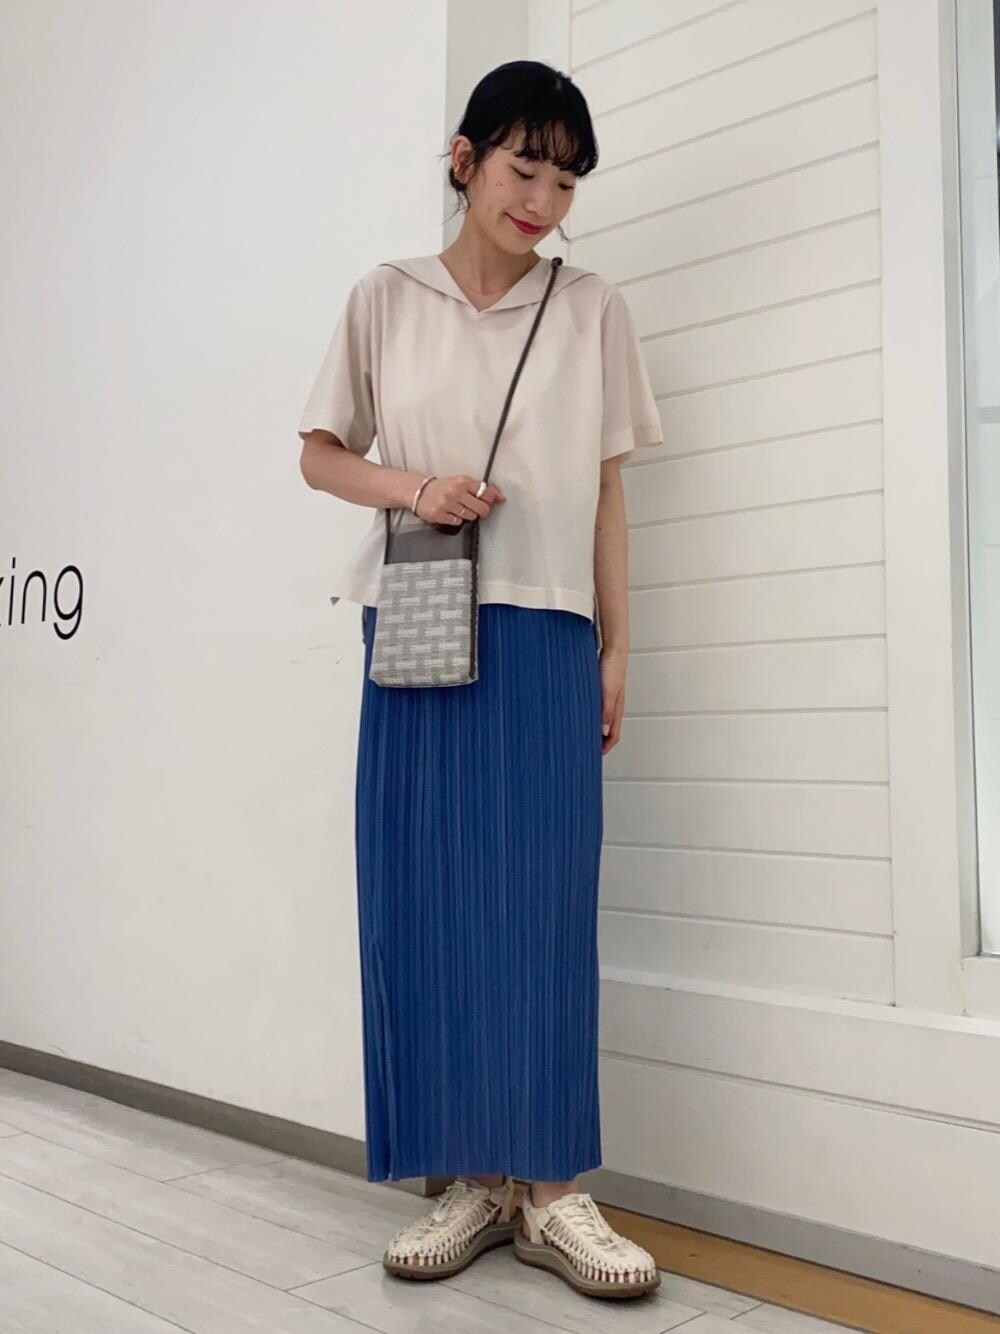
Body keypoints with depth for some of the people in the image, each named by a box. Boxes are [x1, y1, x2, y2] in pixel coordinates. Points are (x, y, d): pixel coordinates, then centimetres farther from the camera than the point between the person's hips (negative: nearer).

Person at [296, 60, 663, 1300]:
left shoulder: (591, 308, 8)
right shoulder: (385, 299, 8)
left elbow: (606, 494, 9)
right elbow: (319, 452, 12)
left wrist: (614, 650, 5)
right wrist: (409, 486, -8)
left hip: (544, 636, 0)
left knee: (543, 899, -4)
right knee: (423, 899, 0)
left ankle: (549, 1186, 5)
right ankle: (472, 1178, 11)